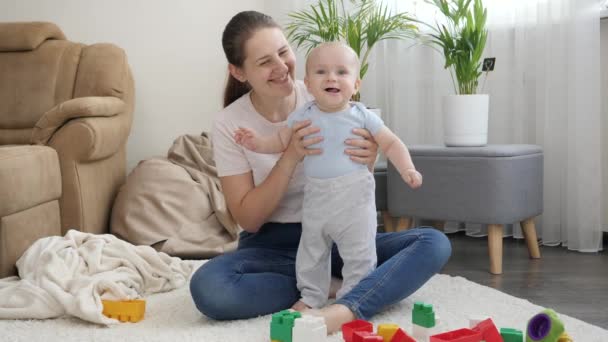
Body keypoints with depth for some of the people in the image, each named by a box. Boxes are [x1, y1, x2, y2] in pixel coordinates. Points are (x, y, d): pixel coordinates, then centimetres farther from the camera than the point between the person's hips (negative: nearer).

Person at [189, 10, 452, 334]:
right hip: (272, 245, -1)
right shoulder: (228, 124, -9)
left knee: (435, 244, -21)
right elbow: (248, 219, -11)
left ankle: (341, 312, -39)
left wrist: (367, 161, -24)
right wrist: (291, 157, -25)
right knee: (207, 287, -33)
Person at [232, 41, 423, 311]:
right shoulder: (303, 116, -1)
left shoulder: (363, 117, -6)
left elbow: (391, 144, 0)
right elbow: (280, 141, 9)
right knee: (311, 253, 16)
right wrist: (257, 143, -8)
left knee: (359, 256, 4)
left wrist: (407, 170, -13)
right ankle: (311, 296, 33)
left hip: (354, 200, -2)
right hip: (316, 199, 3)